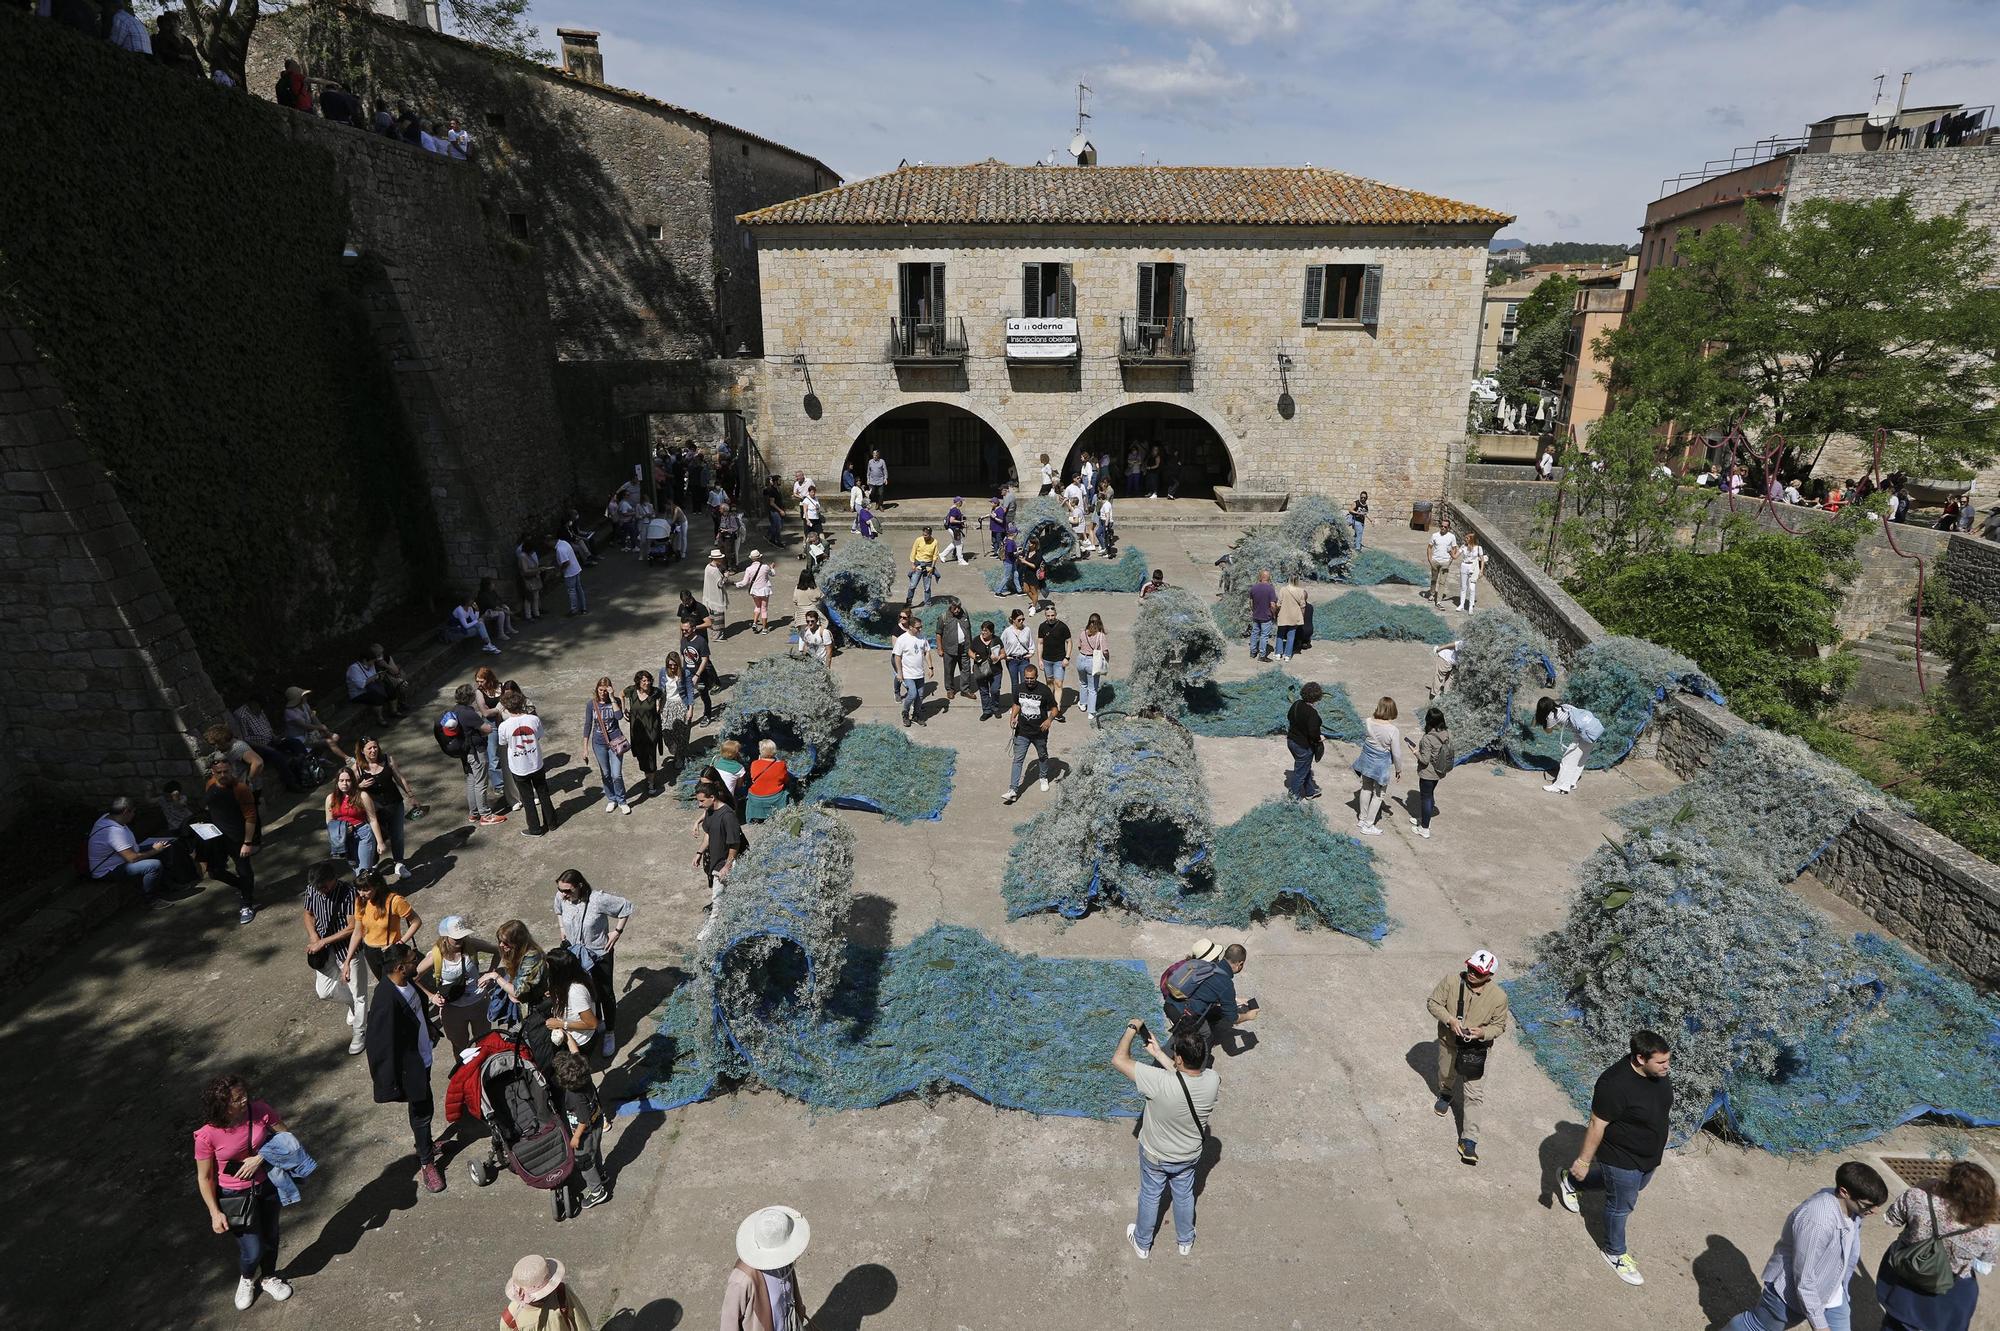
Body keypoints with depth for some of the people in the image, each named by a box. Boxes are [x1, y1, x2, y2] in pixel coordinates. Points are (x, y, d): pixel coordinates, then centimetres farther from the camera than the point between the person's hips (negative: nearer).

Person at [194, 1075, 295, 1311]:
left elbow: (286, 1135, -8)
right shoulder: (207, 1136, -26)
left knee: (270, 1238, 20)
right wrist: (215, 1213, -10)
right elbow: (204, 1178, -12)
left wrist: (260, 1158, -23)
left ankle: (268, 1278, 51)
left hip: (266, 1186, 3)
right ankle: (247, 1278, 41)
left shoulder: (259, 1111, -21)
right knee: (253, 1251, 4)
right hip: (234, 1197, -3)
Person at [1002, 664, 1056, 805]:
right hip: (1022, 732, 2)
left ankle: (1044, 778, 48)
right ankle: (1013, 790, -2)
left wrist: (1050, 719, -28)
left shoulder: (1044, 690, -16)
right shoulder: (1019, 688, -5)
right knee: (1017, 760, -2)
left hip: (1040, 732, -2)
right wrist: (1013, 716, -8)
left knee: (1042, 756, 21)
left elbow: (1054, 708, -8)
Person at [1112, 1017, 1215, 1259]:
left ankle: (1142, 1244, 49)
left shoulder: (1161, 1083, -44)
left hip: (1155, 1157, -3)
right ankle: (1186, 1241, 55)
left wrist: (1132, 1028, -22)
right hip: (1189, 1156, 3)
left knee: (1150, 1197, 25)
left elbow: (1119, 1060, -36)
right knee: (1184, 1195, 30)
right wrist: (1158, 1053, -6)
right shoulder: (1213, 1080, -30)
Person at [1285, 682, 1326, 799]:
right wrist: (1320, 738, -10)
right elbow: (1313, 733, -31)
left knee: (1306, 767, 28)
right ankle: (1294, 796, 25)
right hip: (1304, 746, -8)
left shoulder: (1297, 704, -5)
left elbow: (1289, 717, 13)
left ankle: (1310, 791, 45)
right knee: (1301, 771, 11)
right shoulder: (1312, 713, -29)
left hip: (1292, 740, 8)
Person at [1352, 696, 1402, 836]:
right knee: (1378, 794, 13)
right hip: (1381, 765, -4)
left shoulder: (1368, 722, -16)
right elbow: (1395, 753, -14)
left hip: (1366, 760, 4)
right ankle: (1368, 825, 21)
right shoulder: (1392, 730, -25)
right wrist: (1399, 769, 0)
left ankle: (1362, 819, 38)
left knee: (1366, 789, 24)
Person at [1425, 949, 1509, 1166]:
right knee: (1446, 1075, 28)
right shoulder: (1451, 981, -20)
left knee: (1473, 1095, -4)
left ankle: (1469, 1141, 4)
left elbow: (1499, 1026, -6)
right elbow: (1433, 1002, -10)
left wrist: (1482, 1032, -26)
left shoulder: (1498, 996, -20)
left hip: (1475, 1049, -2)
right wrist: (1450, 1019, -26)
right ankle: (1446, 1095, 62)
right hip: (1448, 1042, 2)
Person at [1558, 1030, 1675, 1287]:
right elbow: (1596, 1125, -27)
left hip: (1649, 1155, 8)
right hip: (1622, 1159, -8)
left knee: (1635, 1186, 31)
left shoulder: (1659, 1071, -14)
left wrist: (1659, 1141, 20)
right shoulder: (1616, 1084, -37)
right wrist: (1584, 1161, -18)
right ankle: (1615, 1253, 39)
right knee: (1621, 1205, 12)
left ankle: (1571, 1182, 50)